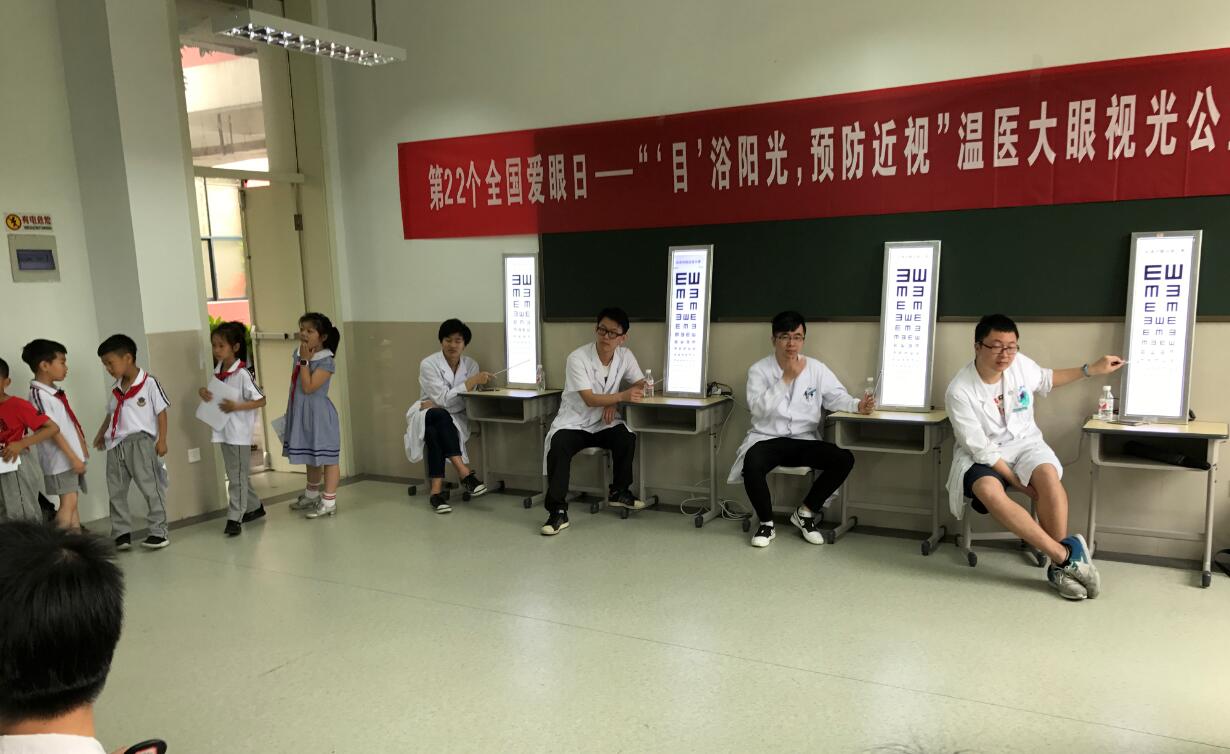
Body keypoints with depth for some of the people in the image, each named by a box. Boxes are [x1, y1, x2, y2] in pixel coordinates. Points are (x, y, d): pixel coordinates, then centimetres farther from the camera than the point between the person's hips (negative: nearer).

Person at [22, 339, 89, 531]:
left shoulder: (56, 392, 12)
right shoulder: (39, 394, -15)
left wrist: (82, 448, 14)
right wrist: (72, 457, -20)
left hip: (73, 456, 9)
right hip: (61, 459, -9)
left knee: (72, 502, 11)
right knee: (68, 502, -8)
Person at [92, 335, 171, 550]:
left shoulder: (149, 383, -6)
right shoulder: (116, 388, 14)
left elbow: (161, 412, -7)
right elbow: (111, 414, 24)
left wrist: (162, 440, -11)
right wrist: (101, 434, 13)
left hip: (140, 442, -7)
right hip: (116, 445, 7)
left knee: (150, 488, -3)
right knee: (116, 491, 9)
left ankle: (158, 531, 4)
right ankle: (121, 533, 18)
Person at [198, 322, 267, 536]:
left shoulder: (242, 374, -16)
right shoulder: (217, 370, 6)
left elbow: (261, 400, -16)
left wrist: (236, 406, -26)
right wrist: (204, 392, 0)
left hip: (239, 432, -8)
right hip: (223, 430, 8)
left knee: (237, 476, -1)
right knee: (238, 474, 18)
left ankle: (234, 518, 4)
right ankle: (254, 507, 32)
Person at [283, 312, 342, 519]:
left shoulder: (326, 361, -18)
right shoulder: (298, 353, 6)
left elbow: (308, 387, -24)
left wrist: (305, 360, -22)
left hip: (318, 414, -8)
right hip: (301, 413, 8)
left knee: (326, 457, -1)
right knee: (310, 456, 22)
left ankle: (329, 501, 5)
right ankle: (312, 494, 37)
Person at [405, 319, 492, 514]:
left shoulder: (471, 365, 1)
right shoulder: (428, 364, -9)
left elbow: (467, 402, -4)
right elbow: (444, 398, -19)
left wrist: (437, 405, -16)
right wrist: (473, 381, -24)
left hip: (455, 420, 2)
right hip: (427, 417, -2)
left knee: (435, 432, -34)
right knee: (440, 416, -38)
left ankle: (436, 490, -36)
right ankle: (465, 473, -42)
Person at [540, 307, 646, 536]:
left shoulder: (625, 356, -5)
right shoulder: (577, 358, -19)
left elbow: (641, 385, 1)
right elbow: (590, 399, -23)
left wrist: (614, 402, -14)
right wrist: (622, 396, -36)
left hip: (604, 424, 3)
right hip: (574, 423, -3)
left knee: (627, 438, -26)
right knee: (558, 447, -32)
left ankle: (619, 491, 0)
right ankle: (558, 511, -23)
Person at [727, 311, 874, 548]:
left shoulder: (816, 368, 5)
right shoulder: (759, 370, -3)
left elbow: (837, 397, 5)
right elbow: (758, 409, -15)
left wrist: (858, 405, -16)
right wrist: (786, 379, -17)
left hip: (804, 441, 3)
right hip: (767, 439, -3)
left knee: (844, 459, -21)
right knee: (752, 464, -35)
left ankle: (805, 512, 2)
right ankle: (766, 523, -7)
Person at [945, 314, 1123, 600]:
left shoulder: (1020, 364, -7)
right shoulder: (959, 391, -21)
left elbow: (1046, 380, 19)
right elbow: (982, 450, -19)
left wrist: (1091, 369, 15)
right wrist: (1021, 484, -20)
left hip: (1024, 442, 4)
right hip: (981, 455, -3)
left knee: (1048, 475, -31)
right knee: (989, 491, -37)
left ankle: (1058, 566, -17)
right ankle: (1066, 554, -28)